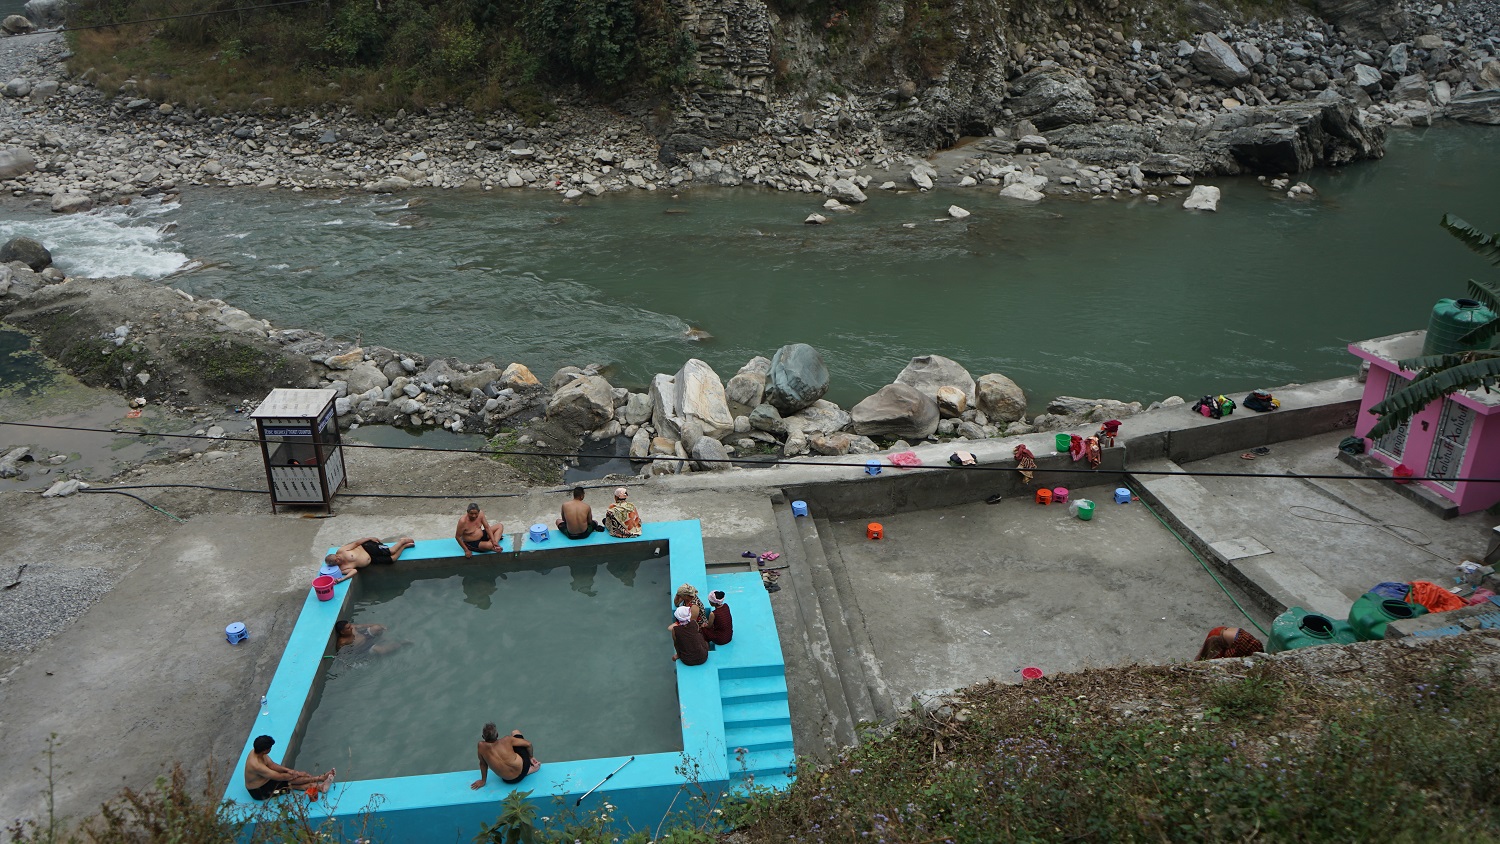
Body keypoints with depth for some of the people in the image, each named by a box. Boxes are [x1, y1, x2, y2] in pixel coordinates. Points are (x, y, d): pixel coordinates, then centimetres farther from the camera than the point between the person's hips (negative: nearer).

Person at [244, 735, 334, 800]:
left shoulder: (257, 752, -11)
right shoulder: (256, 765, -38)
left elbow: (271, 765, 2)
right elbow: (279, 777, -29)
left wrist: (287, 770, -12)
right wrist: (297, 774, -16)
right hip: (259, 792, -9)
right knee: (290, 780, -15)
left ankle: (319, 786, -10)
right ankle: (321, 778, -8)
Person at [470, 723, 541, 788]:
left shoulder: (482, 746, -18)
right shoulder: (506, 740, -17)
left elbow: (483, 764, -2)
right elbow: (528, 744, -6)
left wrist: (483, 781, 14)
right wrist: (530, 758, 14)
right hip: (522, 766, -1)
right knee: (515, 732, 16)